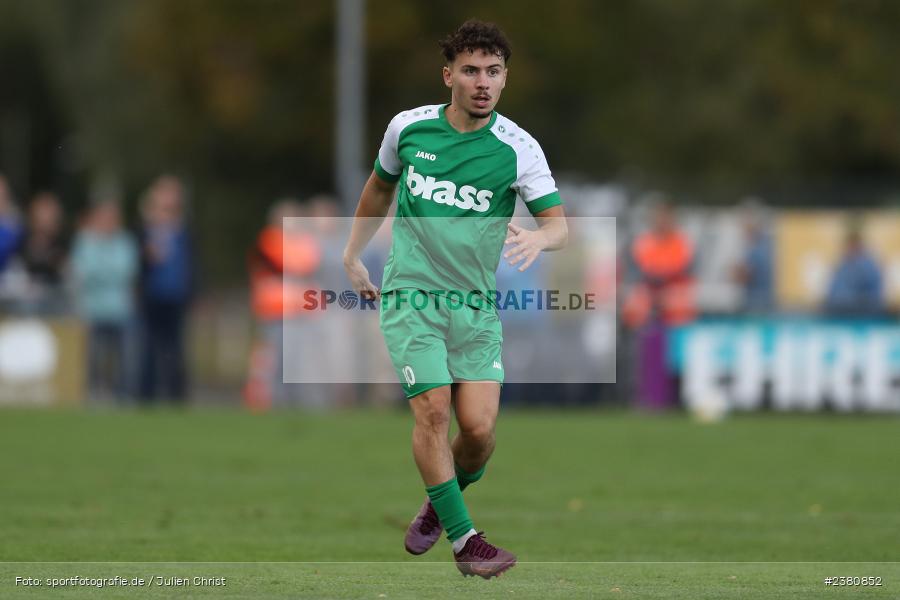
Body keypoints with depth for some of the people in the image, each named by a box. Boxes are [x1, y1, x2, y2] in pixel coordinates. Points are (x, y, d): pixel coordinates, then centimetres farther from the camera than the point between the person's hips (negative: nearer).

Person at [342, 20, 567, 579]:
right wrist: (353, 255, 24)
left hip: (476, 303, 0)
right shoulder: (409, 127, -1)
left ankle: (443, 501, 23)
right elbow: (380, 188, 20)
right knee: (433, 408, -17)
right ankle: (464, 538, -10)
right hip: (411, 295, 0)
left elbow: (559, 224, -13)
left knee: (479, 426, -9)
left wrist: (539, 236, -36)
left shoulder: (519, 148, -6)